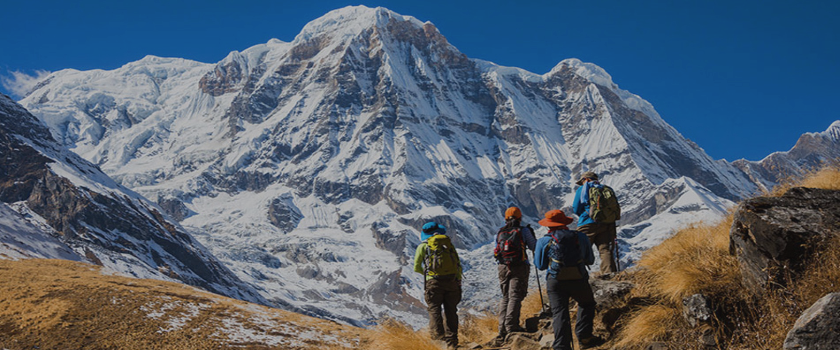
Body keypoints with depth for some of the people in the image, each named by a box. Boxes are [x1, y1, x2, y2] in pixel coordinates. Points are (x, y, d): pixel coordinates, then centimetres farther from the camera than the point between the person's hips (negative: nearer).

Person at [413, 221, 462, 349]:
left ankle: (438, 333, -18)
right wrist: (459, 283, 19)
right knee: (450, 310, 9)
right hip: (452, 280, 3)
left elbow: (416, 268, 11)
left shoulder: (423, 246, 8)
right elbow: (458, 265, 14)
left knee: (434, 308, 3)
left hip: (434, 281, -3)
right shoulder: (448, 244, 15)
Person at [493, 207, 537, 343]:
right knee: (515, 296, -7)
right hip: (519, 267, -4)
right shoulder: (523, 231, -2)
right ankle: (511, 325, -17)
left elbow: (497, 249, 14)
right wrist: (532, 235, 20)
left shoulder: (500, 232, 9)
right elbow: (534, 247, 5)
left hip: (503, 267, 4)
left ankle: (502, 329, 7)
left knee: (505, 297, 12)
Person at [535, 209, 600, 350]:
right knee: (587, 304, 24)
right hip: (579, 281, 1)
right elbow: (590, 260, 16)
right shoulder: (581, 237, 7)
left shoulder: (545, 241, -1)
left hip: (555, 282, -1)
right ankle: (584, 336, 14)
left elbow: (540, 265, 7)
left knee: (559, 312, 2)